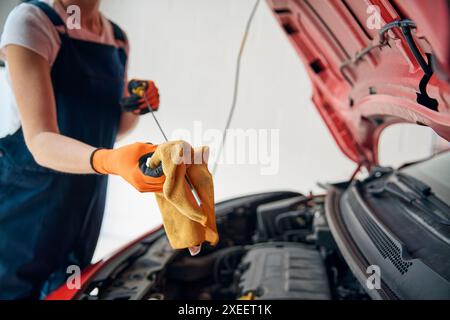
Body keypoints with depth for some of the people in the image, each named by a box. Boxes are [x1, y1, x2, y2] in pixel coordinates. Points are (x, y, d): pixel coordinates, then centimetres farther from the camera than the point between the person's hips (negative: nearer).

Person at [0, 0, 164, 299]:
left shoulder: (119, 38, 4)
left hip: (87, 193, 6)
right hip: (26, 194, -5)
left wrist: (134, 109, -10)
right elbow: (39, 141, -26)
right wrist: (109, 161, -45)